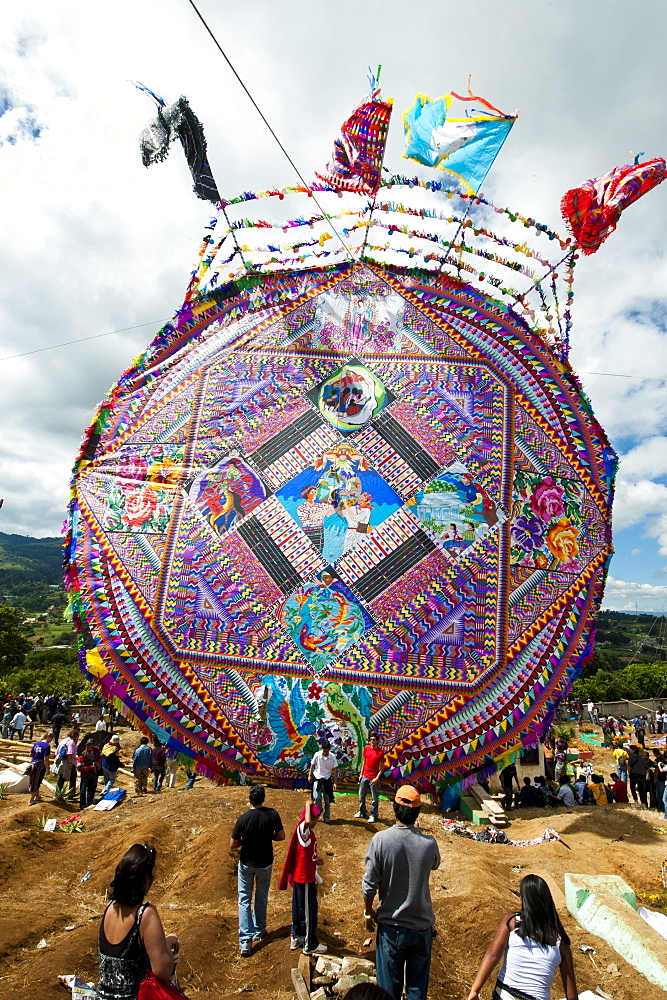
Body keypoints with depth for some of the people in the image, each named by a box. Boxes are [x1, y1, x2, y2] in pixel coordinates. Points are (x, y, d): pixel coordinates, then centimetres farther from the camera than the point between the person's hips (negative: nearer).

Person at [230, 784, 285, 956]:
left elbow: (232, 846, -14)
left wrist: (245, 840, 2)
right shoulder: (272, 815, -20)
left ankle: (245, 940, 9)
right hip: (265, 863, 1)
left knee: (244, 899, 13)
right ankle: (259, 931, 37)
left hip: (246, 863, -1)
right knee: (261, 898, 22)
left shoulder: (243, 818, -23)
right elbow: (281, 836, -6)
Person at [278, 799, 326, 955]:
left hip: (299, 877, 10)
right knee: (309, 911, 5)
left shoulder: (307, 832, 6)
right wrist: (308, 805, -37)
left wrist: (315, 860, 11)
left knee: (299, 908, 22)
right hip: (305, 878, -10)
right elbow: (307, 821, -49)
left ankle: (296, 938, 36)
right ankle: (310, 945, 19)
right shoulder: (303, 830, -24)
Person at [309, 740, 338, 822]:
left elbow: (334, 770, -4)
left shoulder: (332, 757, -11)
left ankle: (326, 817, 21)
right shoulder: (317, 755, -13)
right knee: (317, 798, -8)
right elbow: (312, 765, 3)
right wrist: (310, 775, 8)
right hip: (317, 779, -1)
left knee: (327, 799, 7)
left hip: (327, 779, 1)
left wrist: (334, 782, -4)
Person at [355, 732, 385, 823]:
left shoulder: (380, 752, -14)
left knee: (374, 798, 5)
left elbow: (382, 767, -9)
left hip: (374, 778, -5)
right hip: (365, 776, 5)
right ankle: (362, 812, 34)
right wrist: (361, 774, 11)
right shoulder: (366, 748, -1)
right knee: (361, 796, 16)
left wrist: (377, 778, -16)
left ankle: (373, 816, 21)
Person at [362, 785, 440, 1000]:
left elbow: (369, 884, -15)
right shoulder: (429, 843, -17)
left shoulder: (380, 840, -20)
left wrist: (368, 911, 3)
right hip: (421, 926, 1)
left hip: (390, 927, -1)